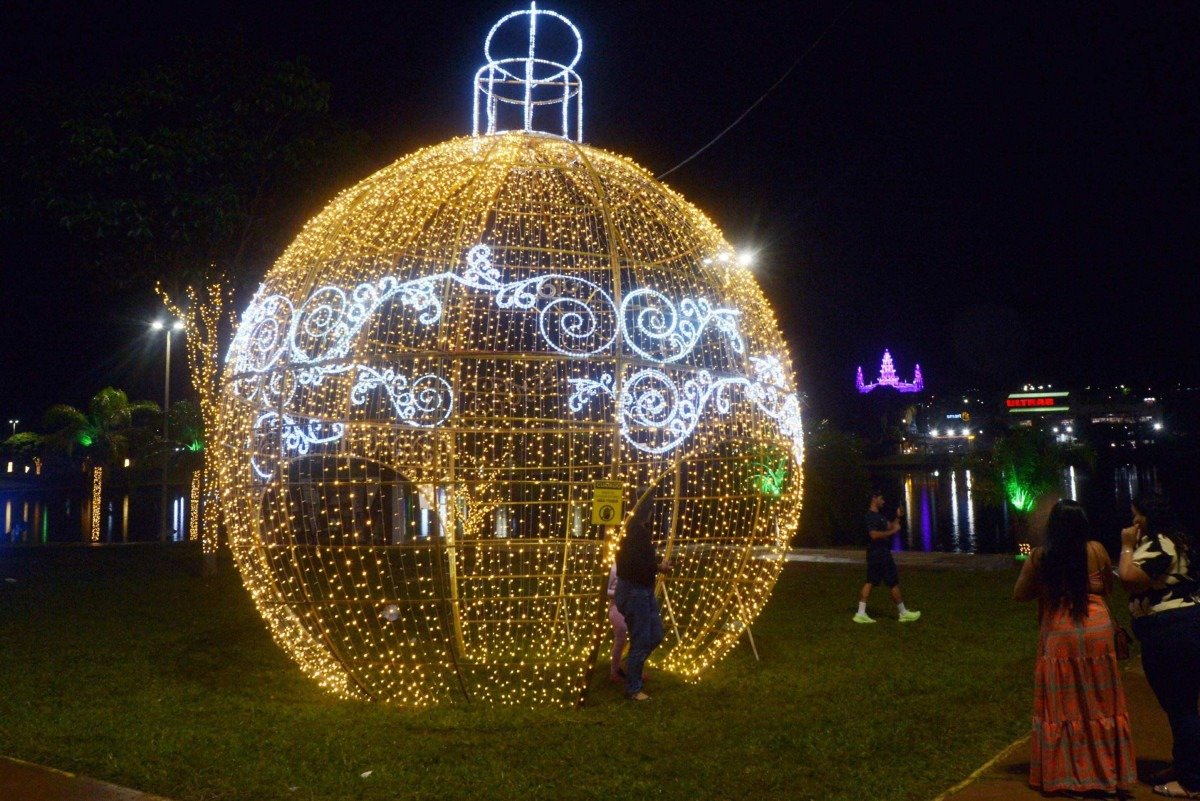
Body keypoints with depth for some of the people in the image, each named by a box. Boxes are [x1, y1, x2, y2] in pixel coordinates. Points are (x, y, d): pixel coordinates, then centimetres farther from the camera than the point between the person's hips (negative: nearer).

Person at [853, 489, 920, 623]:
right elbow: (874, 534, -27)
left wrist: (898, 517, 8)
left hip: (875, 555, 10)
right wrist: (893, 531, -22)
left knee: (870, 583, 6)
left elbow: (890, 526, 21)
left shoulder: (878, 515, 16)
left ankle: (861, 613, 3)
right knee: (894, 583, 1)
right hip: (880, 554, -10)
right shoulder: (871, 516, -17)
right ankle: (903, 613, 12)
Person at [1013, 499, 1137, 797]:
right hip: (1097, 631, 1)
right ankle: (1106, 770, 23)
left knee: (1062, 705, 9)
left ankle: (1062, 774, 16)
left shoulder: (1040, 556, -7)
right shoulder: (1096, 550, -5)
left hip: (1059, 635, -1)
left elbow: (1020, 594, 1)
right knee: (1100, 704, 12)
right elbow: (1107, 587, 11)